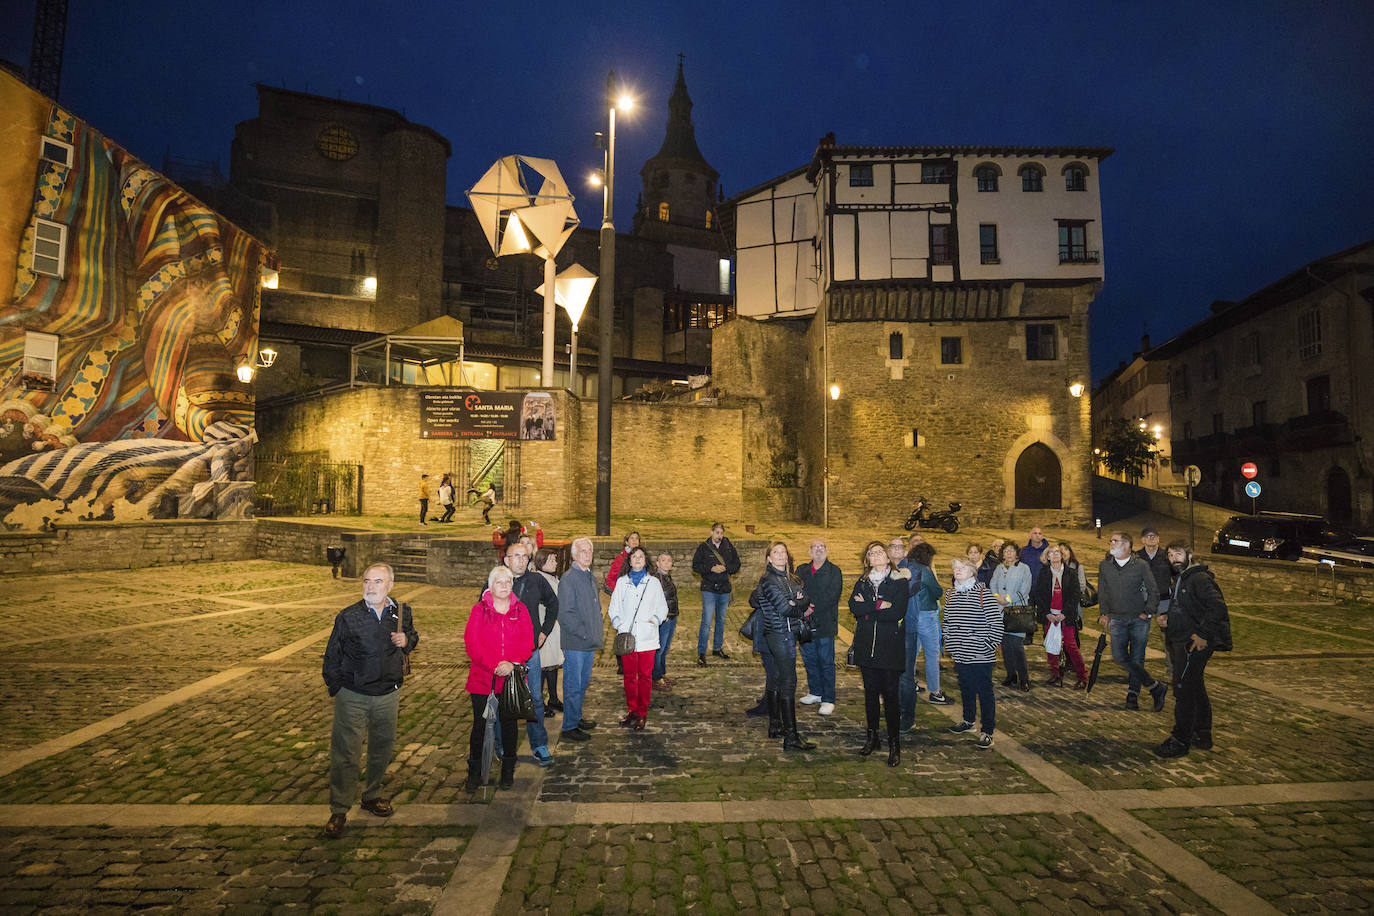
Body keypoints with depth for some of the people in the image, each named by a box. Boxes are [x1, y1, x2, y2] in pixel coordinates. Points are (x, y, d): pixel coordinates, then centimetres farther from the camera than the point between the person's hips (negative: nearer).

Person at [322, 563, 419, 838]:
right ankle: (338, 811, 16)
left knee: (382, 748, 17)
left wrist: (407, 640, -9)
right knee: (345, 753, 0)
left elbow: (412, 637, 14)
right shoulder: (348, 617, -11)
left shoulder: (402, 612, -3)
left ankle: (372, 795, 38)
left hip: (387, 696, 3)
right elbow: (333, 655, -1)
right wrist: (336, 687, 0)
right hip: (353, 697, -3)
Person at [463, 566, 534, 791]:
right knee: (480, 724, 4)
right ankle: (474, 772, 21)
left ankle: (508, 771, 26)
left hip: (512, 678, 1)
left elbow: (527, 642, 0)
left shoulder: (520, 610, 5)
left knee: (509, 722, 10)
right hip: (482, 678, -1)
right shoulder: (479, 610, 0)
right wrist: (494, 665, -17)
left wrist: (512, 664, -16)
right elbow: (472, 643, -8)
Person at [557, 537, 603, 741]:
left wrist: (599, 628, 11)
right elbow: (565, 614, -19)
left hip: (589, 642, 8)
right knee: (573, 685, 0)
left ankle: (577, 717, 33)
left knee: (584, 682, 19)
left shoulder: (591, 577, 13)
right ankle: (570, 726, 10)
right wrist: (584, 633, -17)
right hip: (575, 642, -8)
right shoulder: (568, 579, -14)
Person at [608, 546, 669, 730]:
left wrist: (655, 620, -7)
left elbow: (662, 607, 11)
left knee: (645, 675, 0)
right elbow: (614, 607, 10)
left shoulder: (653, 582, 8)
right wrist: (619, 625, -5)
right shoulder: (622, 582, 10)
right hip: (626, 636, 1)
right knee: (629, 675, 6)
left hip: (647, 637, -1)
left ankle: (642, 714, 9)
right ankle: (632, 710, 18)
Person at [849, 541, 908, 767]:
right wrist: (880, 606, -13)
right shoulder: (862, 582, 12)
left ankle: (894, 744, 4)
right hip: (866, 644, 4)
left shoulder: (899, 581, 0)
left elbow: (898, 612, -13)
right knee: (870, 693, 11)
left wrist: (867, 607, -9)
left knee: (890, 694, -4)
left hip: (889, 644, -4)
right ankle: (872, 737, 23)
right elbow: (853, 606, -5)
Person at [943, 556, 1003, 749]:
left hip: (981, 656, -5)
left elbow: (996, 623, -10)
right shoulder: (951, 594, 8)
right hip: (960, 655, 5)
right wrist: (949, 645, 9)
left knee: (985, 692, 4)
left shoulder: (983, 593, -10)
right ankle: (968, 721, 38)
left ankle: (987, 731, 13)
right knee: (966, 689, 20)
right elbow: (947, 622, 16)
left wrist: (988, 646, -12)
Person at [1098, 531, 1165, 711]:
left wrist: (1148, 613, -3)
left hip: (1139, 620, -2)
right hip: (1117, 620, 2)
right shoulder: (1104, 566, 5)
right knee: (1119, 657, -11)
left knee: (1137, 659, 2)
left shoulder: (1140, 565, -3)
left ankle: (1133, 695, 16)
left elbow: (1153, 591, 4)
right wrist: (1104, 613, 6)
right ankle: (1155, 687, 0)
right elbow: (1102, 593, 15)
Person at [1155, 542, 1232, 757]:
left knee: (1184, 689, -8)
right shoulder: (1181, 579, 17)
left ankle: (1180, 741, -2)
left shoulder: (1199, 579, -15)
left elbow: (1218, 607, -25)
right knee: (1195, 688, 18)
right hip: (1182, 642, 10)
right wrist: (1168, 620, 9)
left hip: (1195, 643, -10)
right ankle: (1202, 735, 30)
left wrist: (1203, 635, -25)